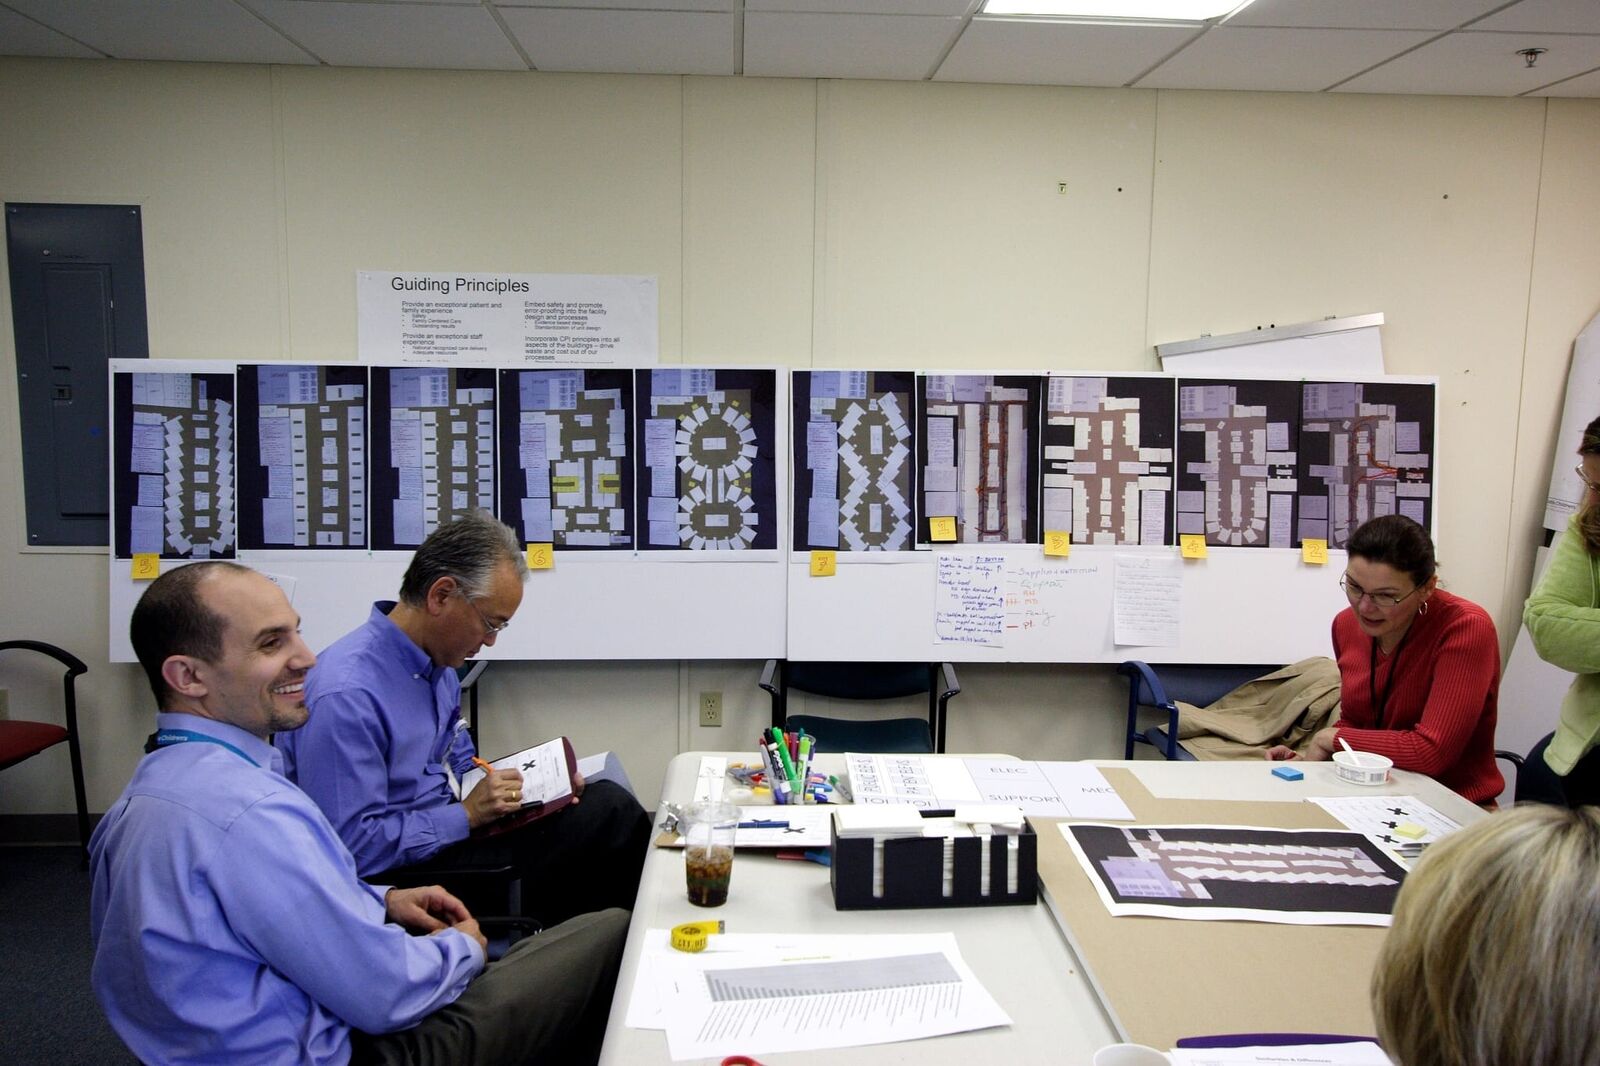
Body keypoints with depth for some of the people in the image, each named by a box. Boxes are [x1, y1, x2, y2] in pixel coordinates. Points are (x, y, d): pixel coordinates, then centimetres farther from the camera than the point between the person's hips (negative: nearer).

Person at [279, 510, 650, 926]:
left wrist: (526, 782, 3)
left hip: (447, 833, 9)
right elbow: (352, 846, -25)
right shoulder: (345, 695, -24)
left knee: (607, 802, -9)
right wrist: (467, 814, -20)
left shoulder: (438, 664, 6)